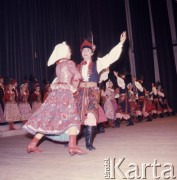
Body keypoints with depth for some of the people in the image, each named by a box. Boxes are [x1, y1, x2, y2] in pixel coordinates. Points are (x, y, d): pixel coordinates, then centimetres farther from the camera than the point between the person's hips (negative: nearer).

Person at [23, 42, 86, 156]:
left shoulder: (58, 64, 20)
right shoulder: (69, 63, 0)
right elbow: (77, 76, -9)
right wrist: (73, 88, 4)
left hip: (56, 92, 7)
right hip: (65, 92, -7)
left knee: (47, 118, 9)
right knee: (72, 118, -9)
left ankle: (33, 145, 12)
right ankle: (72, 146, -25)